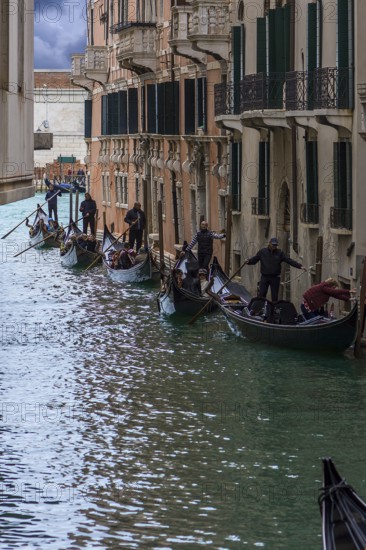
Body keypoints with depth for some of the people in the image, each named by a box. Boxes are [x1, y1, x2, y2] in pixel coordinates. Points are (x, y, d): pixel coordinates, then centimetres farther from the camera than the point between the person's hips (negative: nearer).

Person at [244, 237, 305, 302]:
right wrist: (248, 261, -20)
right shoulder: (262, 252, 4)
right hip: (264, 277, 0)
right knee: (261, 294, -7)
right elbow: (254, 260, 2)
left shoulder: (280, 253, 4)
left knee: (275, 296, 4)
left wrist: (300, 266, -11)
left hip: (275, 277, 0)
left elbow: (289, 260, -1)